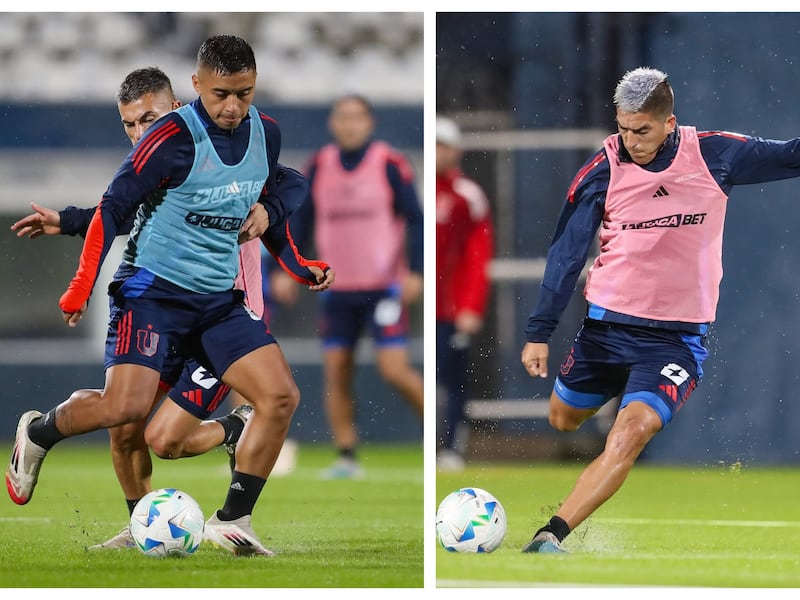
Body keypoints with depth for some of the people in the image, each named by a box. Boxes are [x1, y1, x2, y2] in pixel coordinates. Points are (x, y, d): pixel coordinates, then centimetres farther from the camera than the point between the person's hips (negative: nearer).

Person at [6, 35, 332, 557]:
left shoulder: (266, 133, 5)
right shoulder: (174, 137, -15)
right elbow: (113, 207, -11)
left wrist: (264, 211, 4)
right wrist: (81, 288, -14)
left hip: (221, 298, 6)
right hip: (153, 291, -6)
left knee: (281, 396, -10)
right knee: (128, 407, -21)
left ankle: (233, 521, -3)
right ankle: (38, 432, 11)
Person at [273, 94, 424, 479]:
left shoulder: (390, 164, -6)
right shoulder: (319, 166, 5)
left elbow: (414, 219, -5)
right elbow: (300, 220, 12)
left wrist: (414, 272, -14)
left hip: (385, 286, -4)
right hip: (337, 288, 4)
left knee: (394, 370, -12)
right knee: (336, 372, -1)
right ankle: (346, 457, 6)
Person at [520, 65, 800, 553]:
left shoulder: (715, 155, -9)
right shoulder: (602, 170, -9)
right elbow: (567, 251, -4)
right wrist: (539, 333, -6)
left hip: (678, 337, -2)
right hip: (607, 324, 2)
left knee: (632, 431, -24)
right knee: (564, 419, 19)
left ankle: (551, 536, -29)